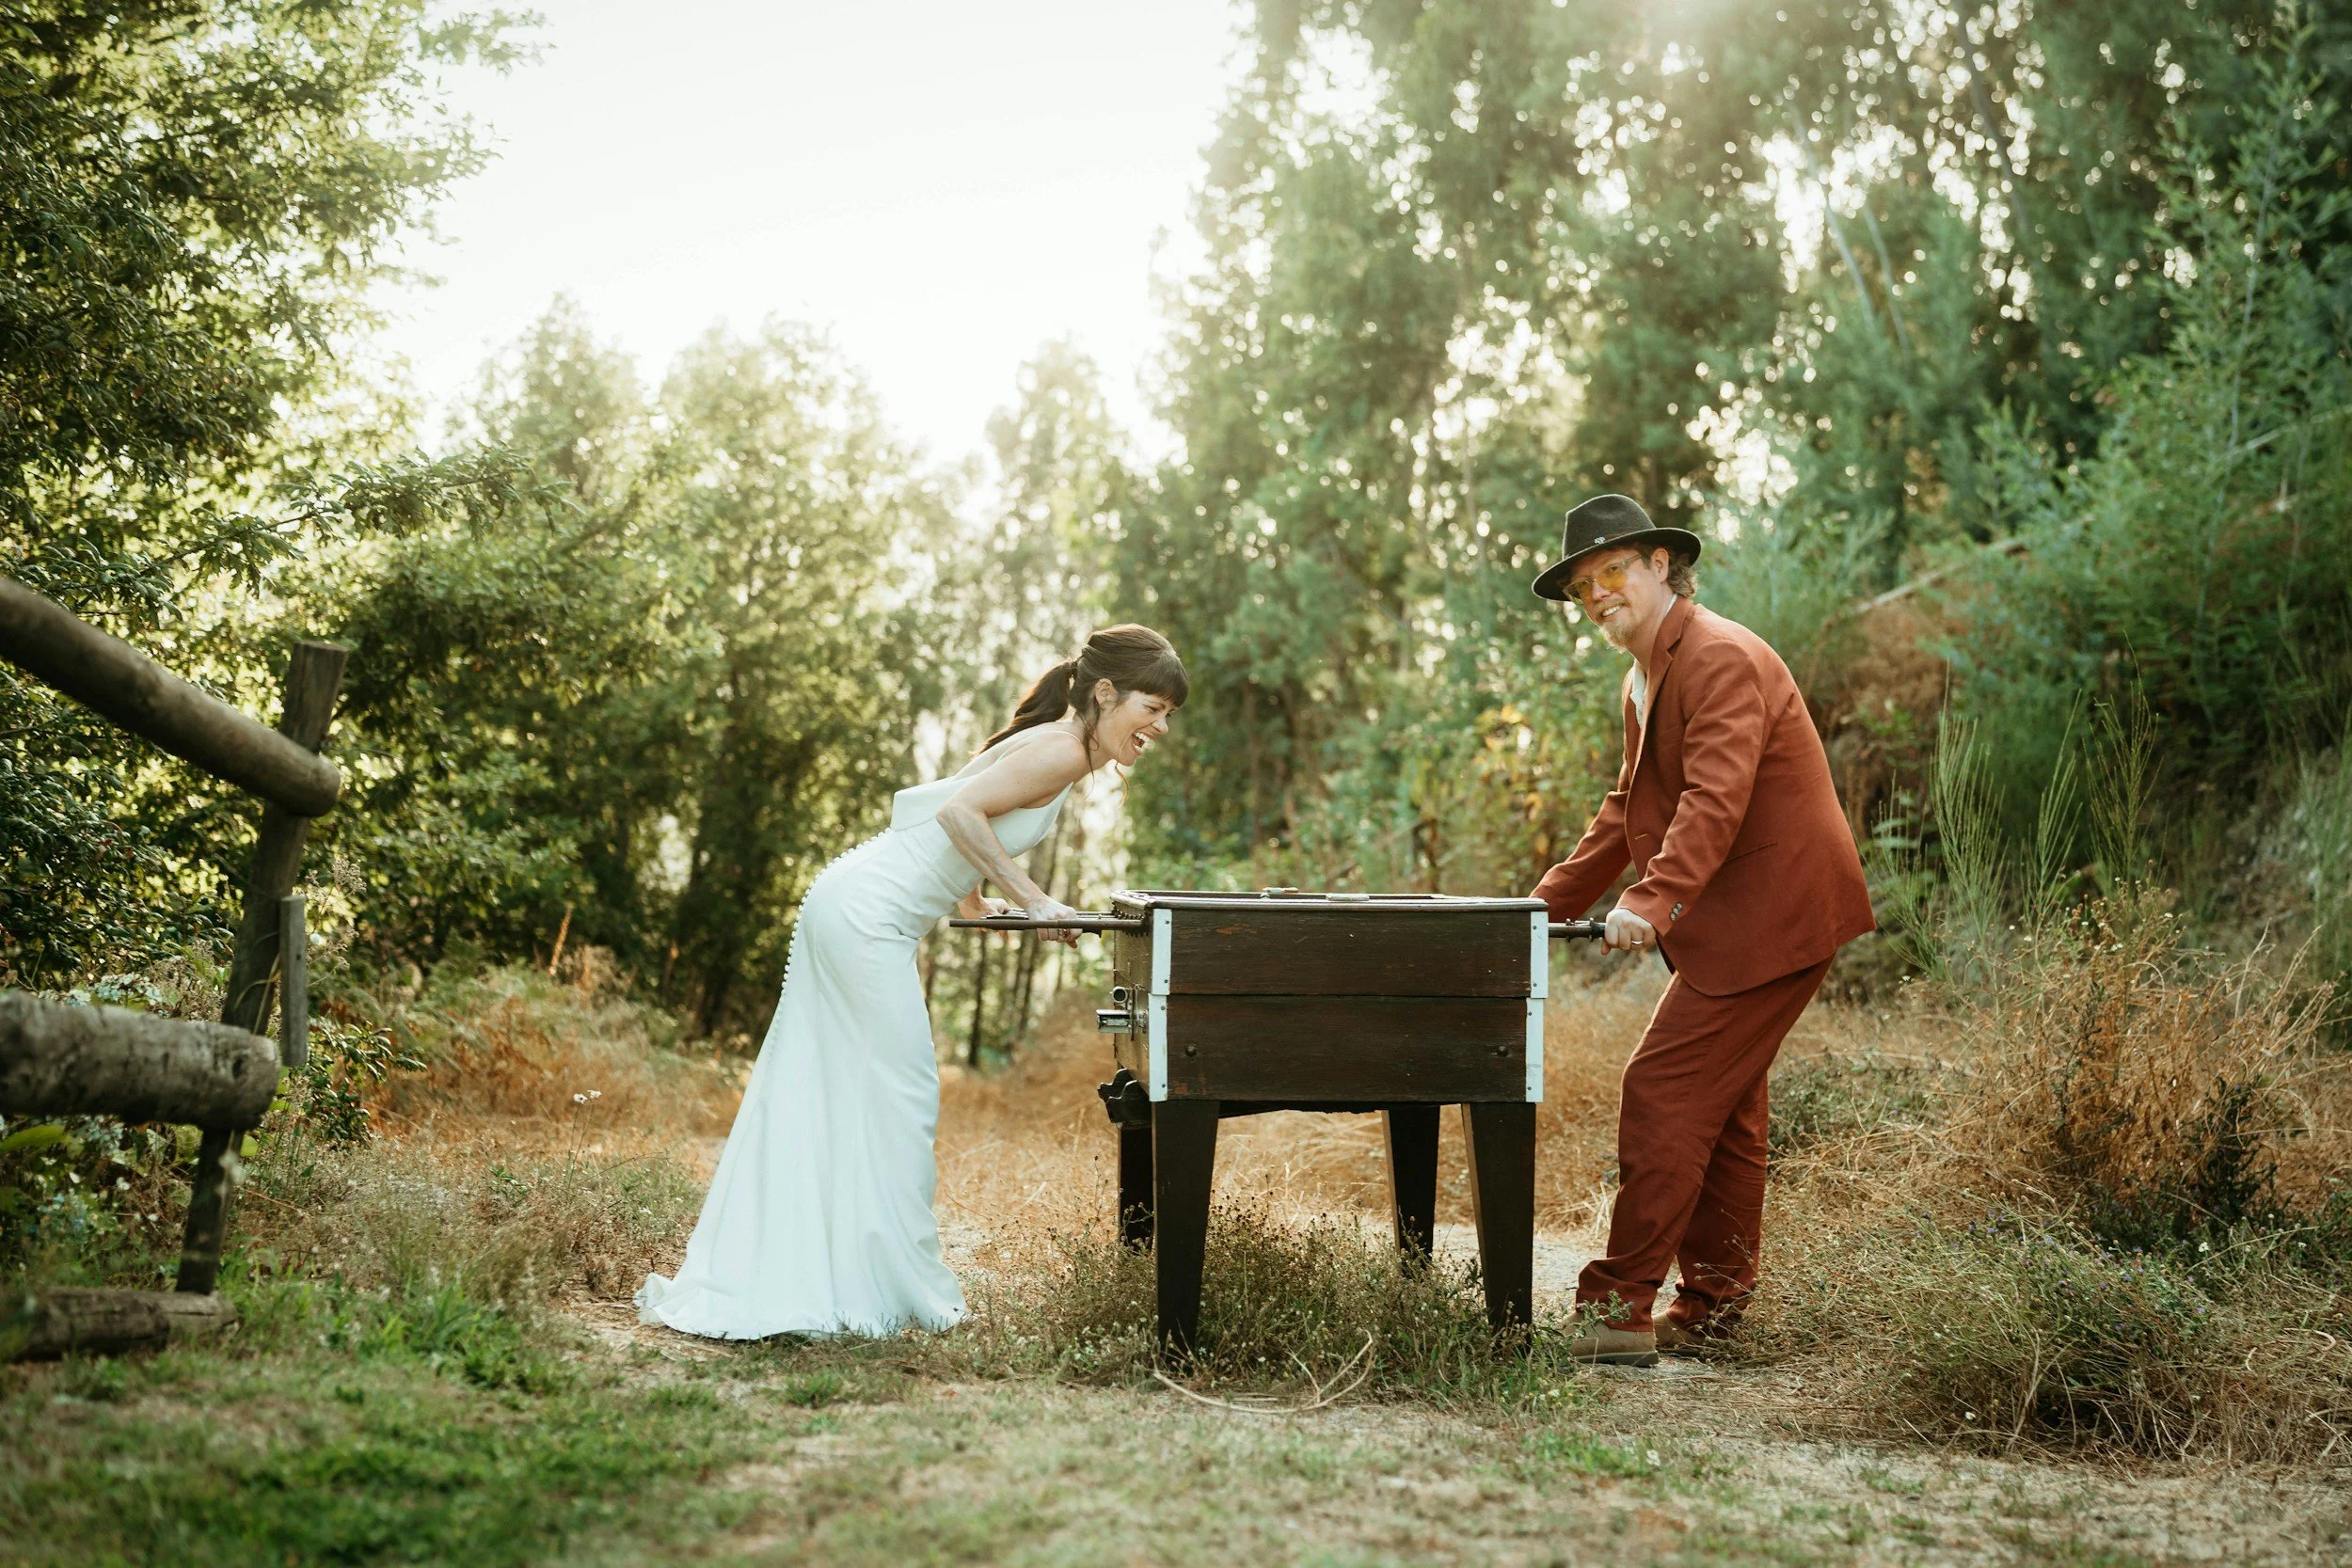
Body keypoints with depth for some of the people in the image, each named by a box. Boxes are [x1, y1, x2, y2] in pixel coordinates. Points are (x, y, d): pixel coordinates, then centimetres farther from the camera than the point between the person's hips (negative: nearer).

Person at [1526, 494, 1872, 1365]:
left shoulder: (1720, 658, -16)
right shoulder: (1646, 679, 17)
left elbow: (1716, 797, -29)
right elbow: (1628, 812, 25)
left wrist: (1652, 901, -40)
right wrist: (1548, 903, 19)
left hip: (1770, 915, -11)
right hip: (1742, 921, 11)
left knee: (1664, 1087, -13)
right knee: (1722, 1107, 13)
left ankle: (1620, 1308, -10)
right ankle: (1709, 1311, 21)